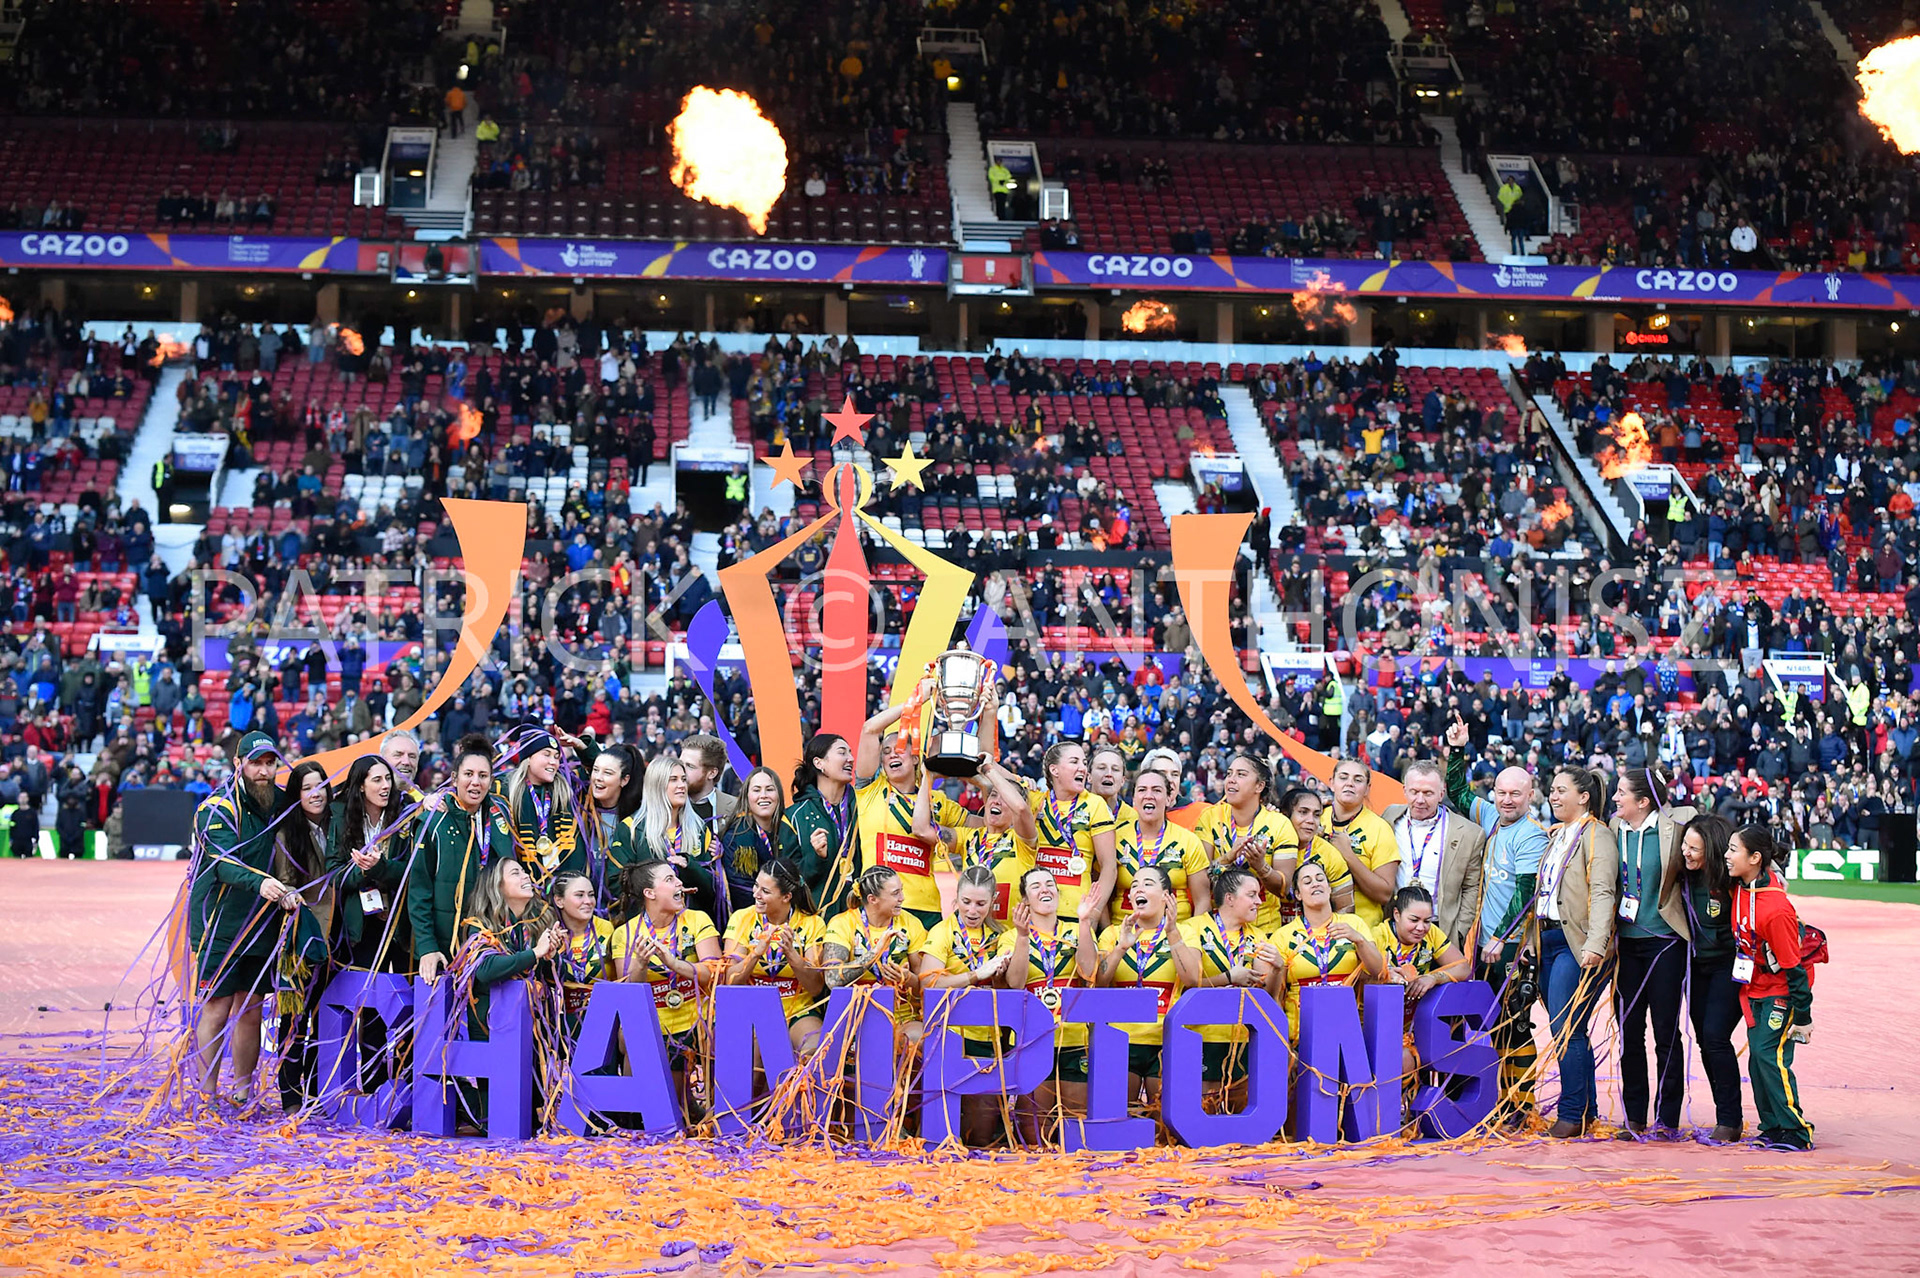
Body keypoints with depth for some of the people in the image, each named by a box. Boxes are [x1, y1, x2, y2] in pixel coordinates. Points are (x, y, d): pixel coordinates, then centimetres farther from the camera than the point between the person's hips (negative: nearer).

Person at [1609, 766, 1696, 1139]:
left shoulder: (1673, 826, -7)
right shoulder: (1614, 830, 6)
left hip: (1664, 941, -4)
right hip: (1626, 942, 4)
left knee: (1666, 1032, 0)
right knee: (1629, 1032, 7)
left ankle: (1667, 1120, 8)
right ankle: (1634, 1119, 14)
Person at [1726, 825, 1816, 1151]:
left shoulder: (1775, 910, -30)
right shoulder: (1742, 886, -7)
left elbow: (1794, 967, -23)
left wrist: (1802, 1017, -18)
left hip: (1781, 992, -8)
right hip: (1754, 989, 8)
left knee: (1771, 1054, -12)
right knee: (1757, 1058, 7)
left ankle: (1795, 1132, -4)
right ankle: (1772, 1127, 16)